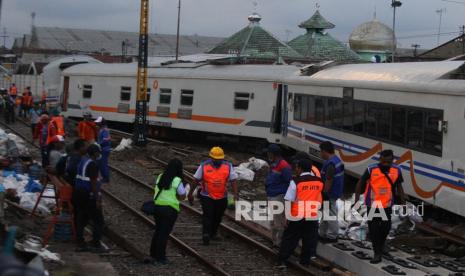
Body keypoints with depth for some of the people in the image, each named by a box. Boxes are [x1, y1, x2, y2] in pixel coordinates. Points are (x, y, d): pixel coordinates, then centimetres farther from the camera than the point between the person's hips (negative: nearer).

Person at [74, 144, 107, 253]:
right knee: (98, 220, -1)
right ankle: (96, 245, 0)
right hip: (89, 196, -9)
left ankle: (80, 244, 16)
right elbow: (93, 183, -20)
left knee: (81, 219, 13)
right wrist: (97, 199, -18)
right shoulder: (92, 164, -16)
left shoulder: (82, 161, 12)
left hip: (79, 194, 9)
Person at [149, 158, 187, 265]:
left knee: (158, 231, 20)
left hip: (157, 207, 6)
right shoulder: (177, 181, -13)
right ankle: (160, 257, 8)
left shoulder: (160, 177, 6)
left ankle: (153, 254, 27)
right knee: (164, 233, 2)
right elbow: (182, 196, -9)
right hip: (170, 209, -6)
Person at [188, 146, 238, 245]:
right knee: (208, 215, -14)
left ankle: (213, 233, 32)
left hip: (222, 197, 2)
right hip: (207, 197, -2)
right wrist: (190, 193, 6)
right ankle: (206, 234, -13)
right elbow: (196, 180, 2)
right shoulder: (204, 166, -6)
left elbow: (233, 180, -4)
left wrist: (235, 194, -14)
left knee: (218, 217, 13)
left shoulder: (228, 166, -3)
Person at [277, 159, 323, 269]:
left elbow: (289, 201, -9)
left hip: (297, 216, -3)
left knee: (289, 239, 8)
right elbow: (320, 200, 11)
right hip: (313, 216, 3)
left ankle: (282, 261, 7)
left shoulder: (296, 182, -11)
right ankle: (305, 261, 17)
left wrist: (287, 215, -1)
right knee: (309, 240, 13)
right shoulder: (319, 182, 1)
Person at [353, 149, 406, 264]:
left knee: (385, 228, 11)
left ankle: (380, 246, 37)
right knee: (373, 229, 0)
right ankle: (377, 253, 11)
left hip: (387, 205, 2)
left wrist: (403, 202, 6)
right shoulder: (371, 170, -17)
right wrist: (356, 200, -10)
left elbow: (399, 187, 6)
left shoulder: (397, 171, -9)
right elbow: (360, 184, -6)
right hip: (372, 205, -2)